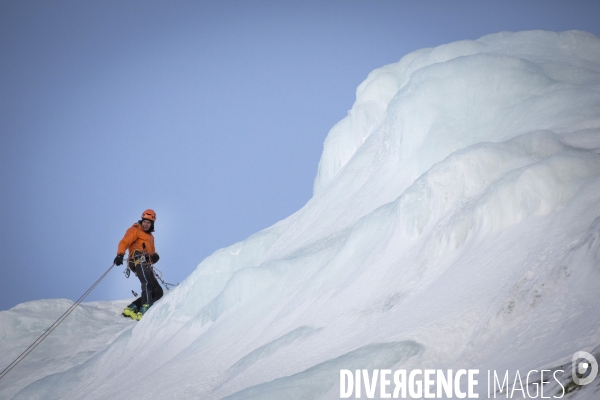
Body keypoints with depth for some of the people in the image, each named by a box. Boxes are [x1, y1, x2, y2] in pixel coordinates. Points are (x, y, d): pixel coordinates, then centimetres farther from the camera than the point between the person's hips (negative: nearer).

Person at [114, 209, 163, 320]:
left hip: (146, 265, 8)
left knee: (158, 292, 2)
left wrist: (155, 256, 3)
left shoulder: (150, 237, 34)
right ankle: (144, 311, -45)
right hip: (138, 261, -8)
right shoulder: (135, 230, 11)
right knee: (147, 283, -32)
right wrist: (120, 255, -24)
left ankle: (131, 308, -1)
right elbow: (124, 242, -4)